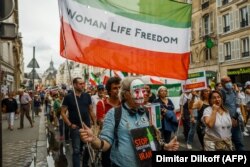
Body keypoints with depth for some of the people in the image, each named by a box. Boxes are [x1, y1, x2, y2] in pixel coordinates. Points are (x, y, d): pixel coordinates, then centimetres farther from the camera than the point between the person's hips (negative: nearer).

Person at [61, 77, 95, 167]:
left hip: (87, 126, 4)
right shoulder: (68, 97, -7)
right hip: (75, 128, -4)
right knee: (76, 150, 2)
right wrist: (70, 124, -12)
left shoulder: (87, 96, 4)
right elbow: (63, 112, -4)